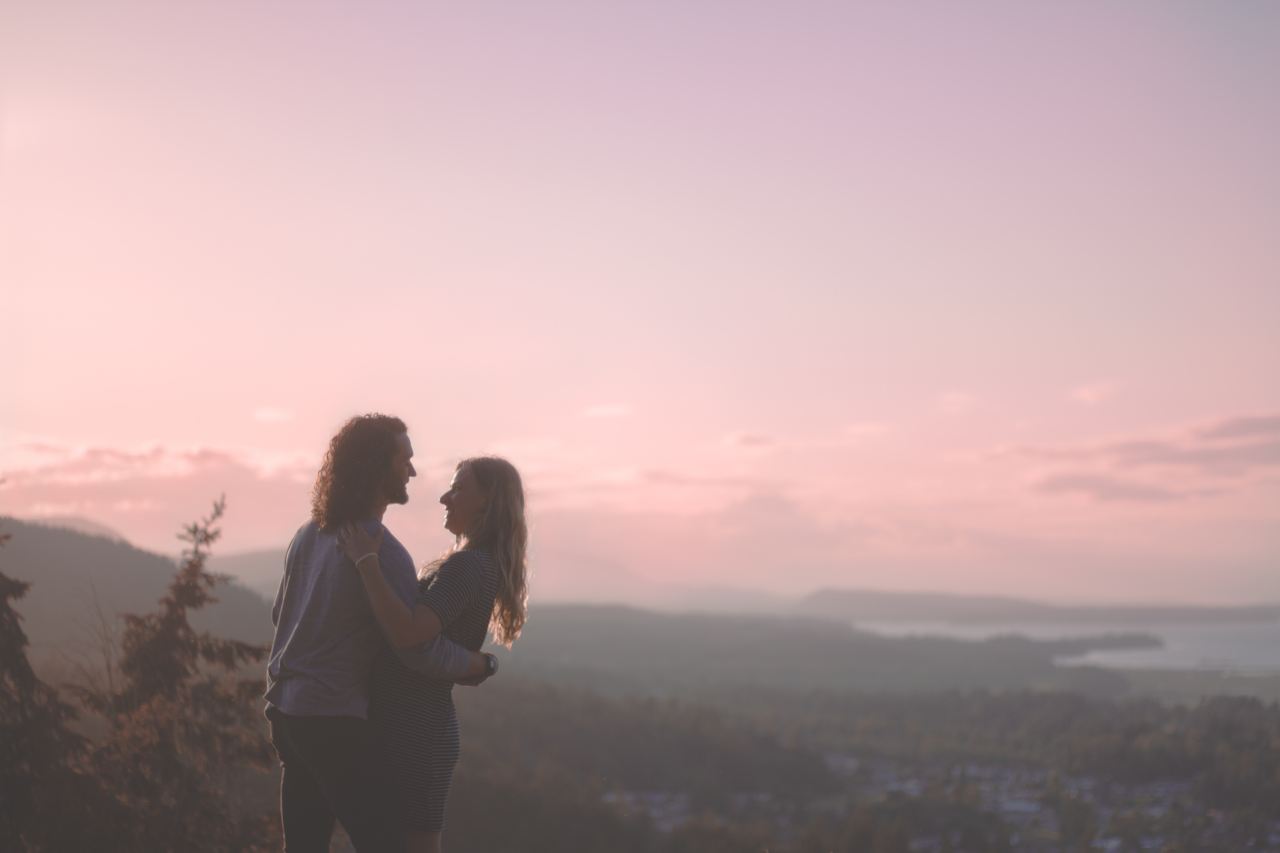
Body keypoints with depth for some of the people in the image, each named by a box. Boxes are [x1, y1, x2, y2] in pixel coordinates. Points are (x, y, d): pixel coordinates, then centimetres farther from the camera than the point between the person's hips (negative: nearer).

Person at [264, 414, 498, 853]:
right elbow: (421, 651, -18)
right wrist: (482, 664, -2)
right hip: (333, 719, -9)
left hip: (286, 709, 9)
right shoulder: (382, 550, -16)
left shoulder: (309, 534, 9)